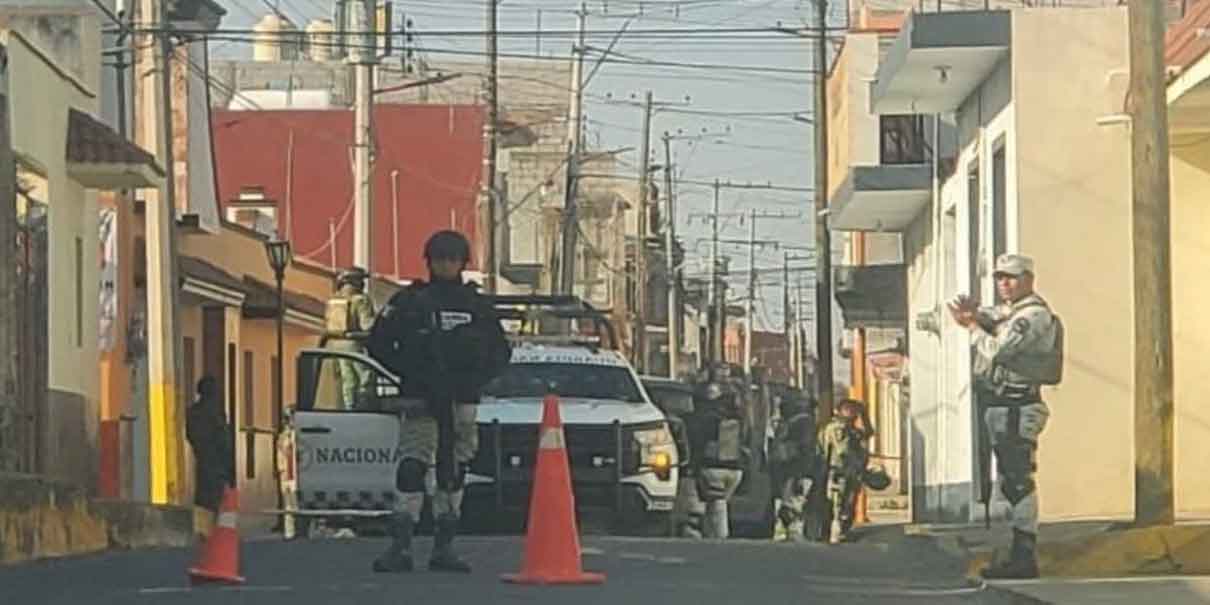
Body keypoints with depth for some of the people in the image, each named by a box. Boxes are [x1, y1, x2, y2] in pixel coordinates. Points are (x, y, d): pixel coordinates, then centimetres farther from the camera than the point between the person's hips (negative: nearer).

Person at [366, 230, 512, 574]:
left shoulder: (476, 306, 11)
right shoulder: (409, 302, 2)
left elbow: (500, 352, 16)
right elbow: (379, 344, 3)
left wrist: (476, 379, -1)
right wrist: (410, 373, -6)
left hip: (461, 402, 4)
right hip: (419, 402, -4)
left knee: (453, 475, 6)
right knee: (411, 471, -12)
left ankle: (444, 549, 12)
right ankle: (400, 548, -16)